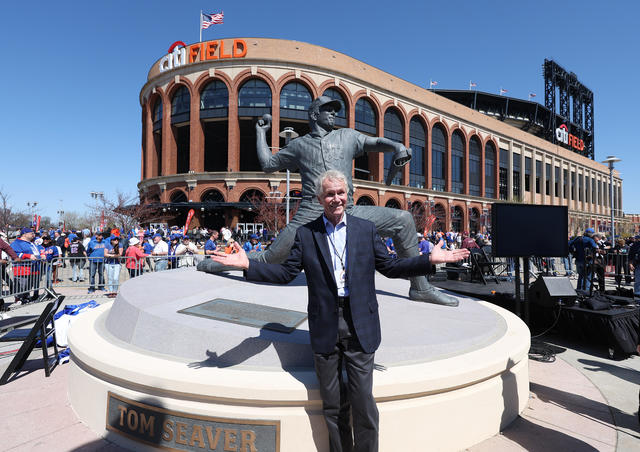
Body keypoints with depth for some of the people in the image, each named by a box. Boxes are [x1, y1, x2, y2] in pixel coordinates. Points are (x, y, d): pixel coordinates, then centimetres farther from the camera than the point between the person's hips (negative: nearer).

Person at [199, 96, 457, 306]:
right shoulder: (299, 145, 16)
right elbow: (267, 164, 22)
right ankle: (218, 263, 22)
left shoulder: (347, 136, 20)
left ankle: (419, 288, 0)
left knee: (403, 220, -10)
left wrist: (398, 147, -6)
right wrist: (260, 133, 26)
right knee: (271, 260, -6)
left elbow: (376, 143, 16)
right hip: (311, 215, -2)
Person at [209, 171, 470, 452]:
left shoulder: (366, 229, 5)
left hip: (359, 325, 0)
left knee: (363, 402, 5)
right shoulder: (306, 234, 3)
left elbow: (389, 267, 7)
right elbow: (286, 273, 3)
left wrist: (430, 259, -3)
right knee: (332, 404, 14)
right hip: (325, 327, 1)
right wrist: (248, 265, -9)